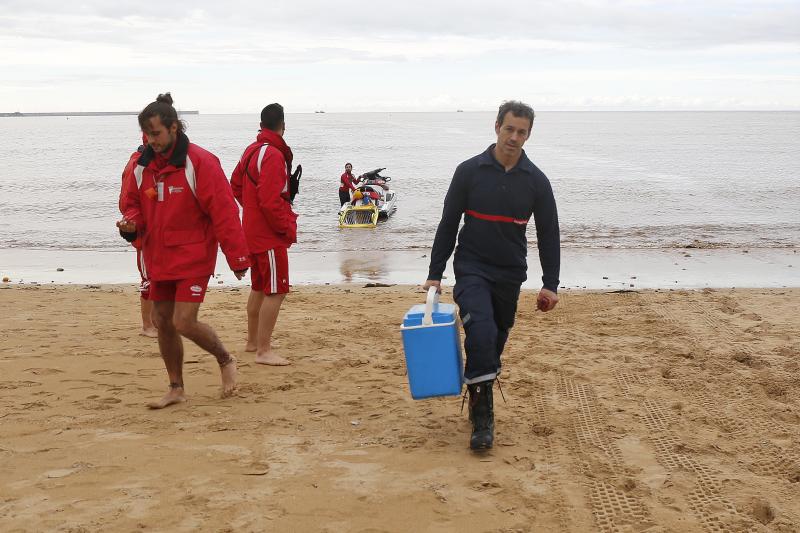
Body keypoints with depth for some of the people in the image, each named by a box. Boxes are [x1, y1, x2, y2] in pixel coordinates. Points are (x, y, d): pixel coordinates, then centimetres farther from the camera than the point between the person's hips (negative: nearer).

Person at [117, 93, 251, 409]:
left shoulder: (200, 163, -15)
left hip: (192, 258, -6)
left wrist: (237, 258, -17)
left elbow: (224, 212, -16)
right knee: (162, 323, 10)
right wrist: (131, 223, -7)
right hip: (158, 259, 7)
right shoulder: (143, 166, 5)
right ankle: (176, 389, 26)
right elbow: (133, 203, 17)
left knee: (184, 323, -13)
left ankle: (225, 361, 16)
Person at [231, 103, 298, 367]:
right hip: (271, 235, -10)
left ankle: (253, 341, 31)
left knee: (259, 288, 20)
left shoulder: (251, 151, 10)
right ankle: (264, 350, -6)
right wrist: (288, 229, -14)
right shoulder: (273, 155, -20)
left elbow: (236, 185, 20)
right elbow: (270, 201, -24)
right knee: (275, 291, -6)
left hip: (253, 231, 10)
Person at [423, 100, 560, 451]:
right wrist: (434, 274, -2)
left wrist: (550, 284, 0)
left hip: (510, 276, 3)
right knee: (481, 330, -24)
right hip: (472, 268, -3)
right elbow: (448, 224, -1)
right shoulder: (470, 171, -6)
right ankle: (482, 417, -20)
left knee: (496, 341, 12)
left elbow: (548, 234, 5)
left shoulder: (536, 181, -1)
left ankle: (478, 401, 34)